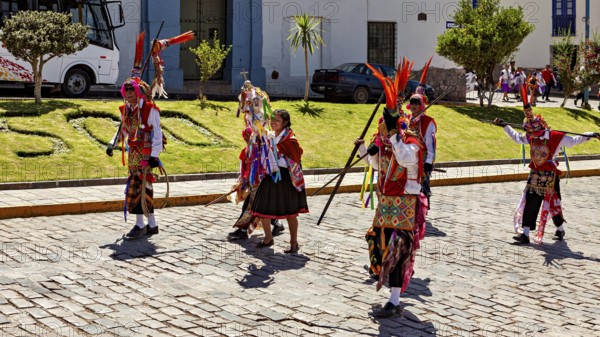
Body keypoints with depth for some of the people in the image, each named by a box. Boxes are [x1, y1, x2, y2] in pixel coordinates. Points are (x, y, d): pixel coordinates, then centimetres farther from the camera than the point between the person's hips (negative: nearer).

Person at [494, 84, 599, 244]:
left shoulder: (556, 137, -14)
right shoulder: (531, 137, 4)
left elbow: (573, 141, -10)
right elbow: (517, 138, 20)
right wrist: (505, 126, 20)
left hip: (550, 175, -5)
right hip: (535, 174, 5)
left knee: (552, 203, 4)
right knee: (530, 203, 0)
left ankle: (560, 229, 29)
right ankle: (525, 234, 0)